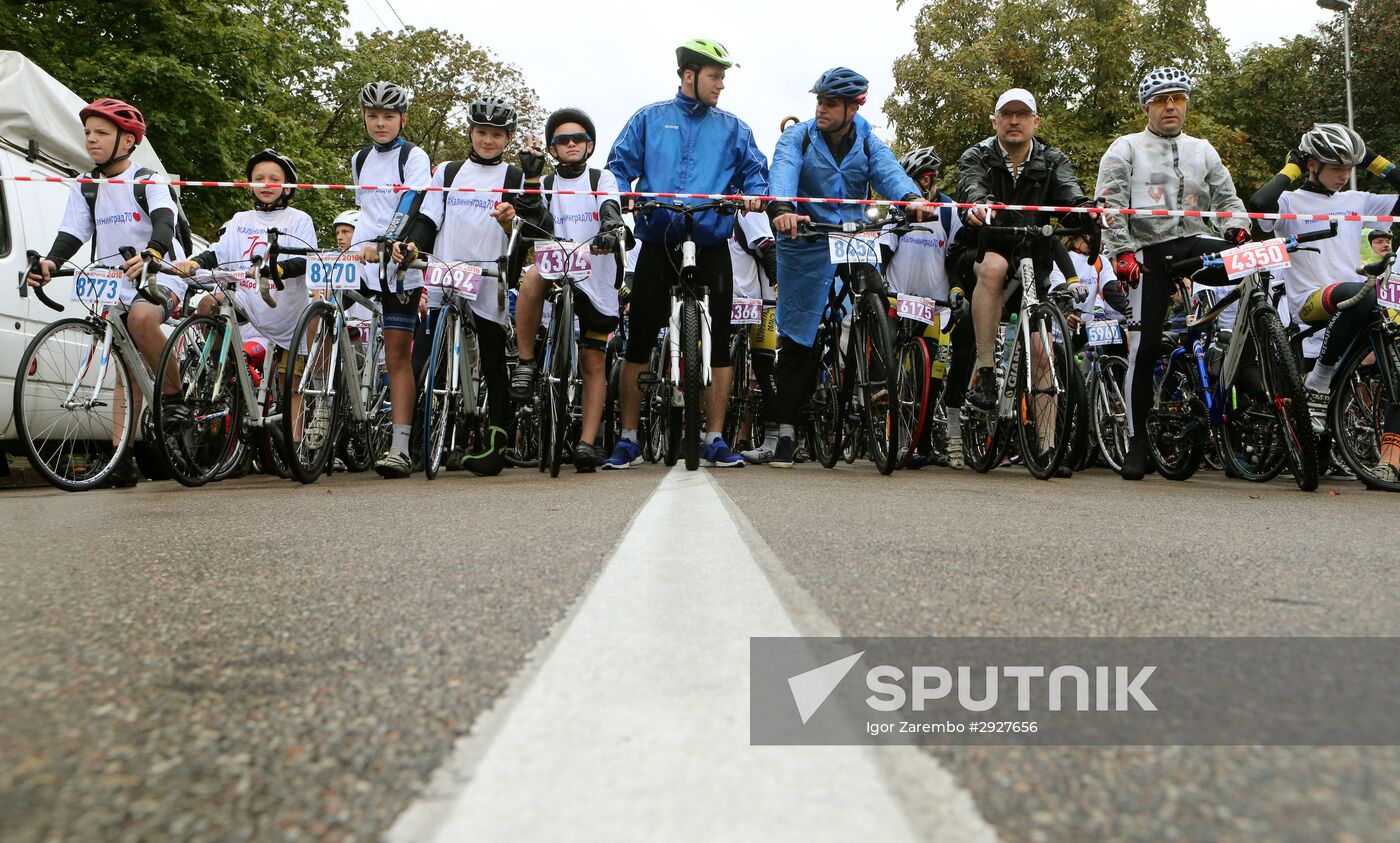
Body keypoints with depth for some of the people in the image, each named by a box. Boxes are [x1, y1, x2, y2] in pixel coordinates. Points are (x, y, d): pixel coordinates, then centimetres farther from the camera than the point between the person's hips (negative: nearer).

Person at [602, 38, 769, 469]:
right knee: (639, 339, -1)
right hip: (657, 243, 0)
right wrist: (621, 196, -10)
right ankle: (628, 439, 9)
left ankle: (715, 439, 6)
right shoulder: (650, 119, 14)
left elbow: (755, 170, 9)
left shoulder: (733, 128, 15)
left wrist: (754, 194, -14)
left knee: (718, 341, -3)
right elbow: (620, 165, 10)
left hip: (711, 245, 1)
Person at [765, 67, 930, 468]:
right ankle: (787, 428, 5)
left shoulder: (868, 144, 9)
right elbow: (784, 172, -18)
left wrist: (911, 198, -34)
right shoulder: (797, 137, 2)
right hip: (807, 245, -2)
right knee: (798, 339, -2)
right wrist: (781, 208, -40)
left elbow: (889, 172, -11)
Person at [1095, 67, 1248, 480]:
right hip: (1149, 251, -3)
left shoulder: (1203, 150, 22)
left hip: (1196, 243, 3)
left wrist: (1237, 228, -2)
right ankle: (1137, 440, 1)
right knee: (1145, 345, -8)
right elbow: (1109, 205, 0)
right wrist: (1122, 252, -12)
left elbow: (1227, 196, 20)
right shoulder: (1125, 149, 10)